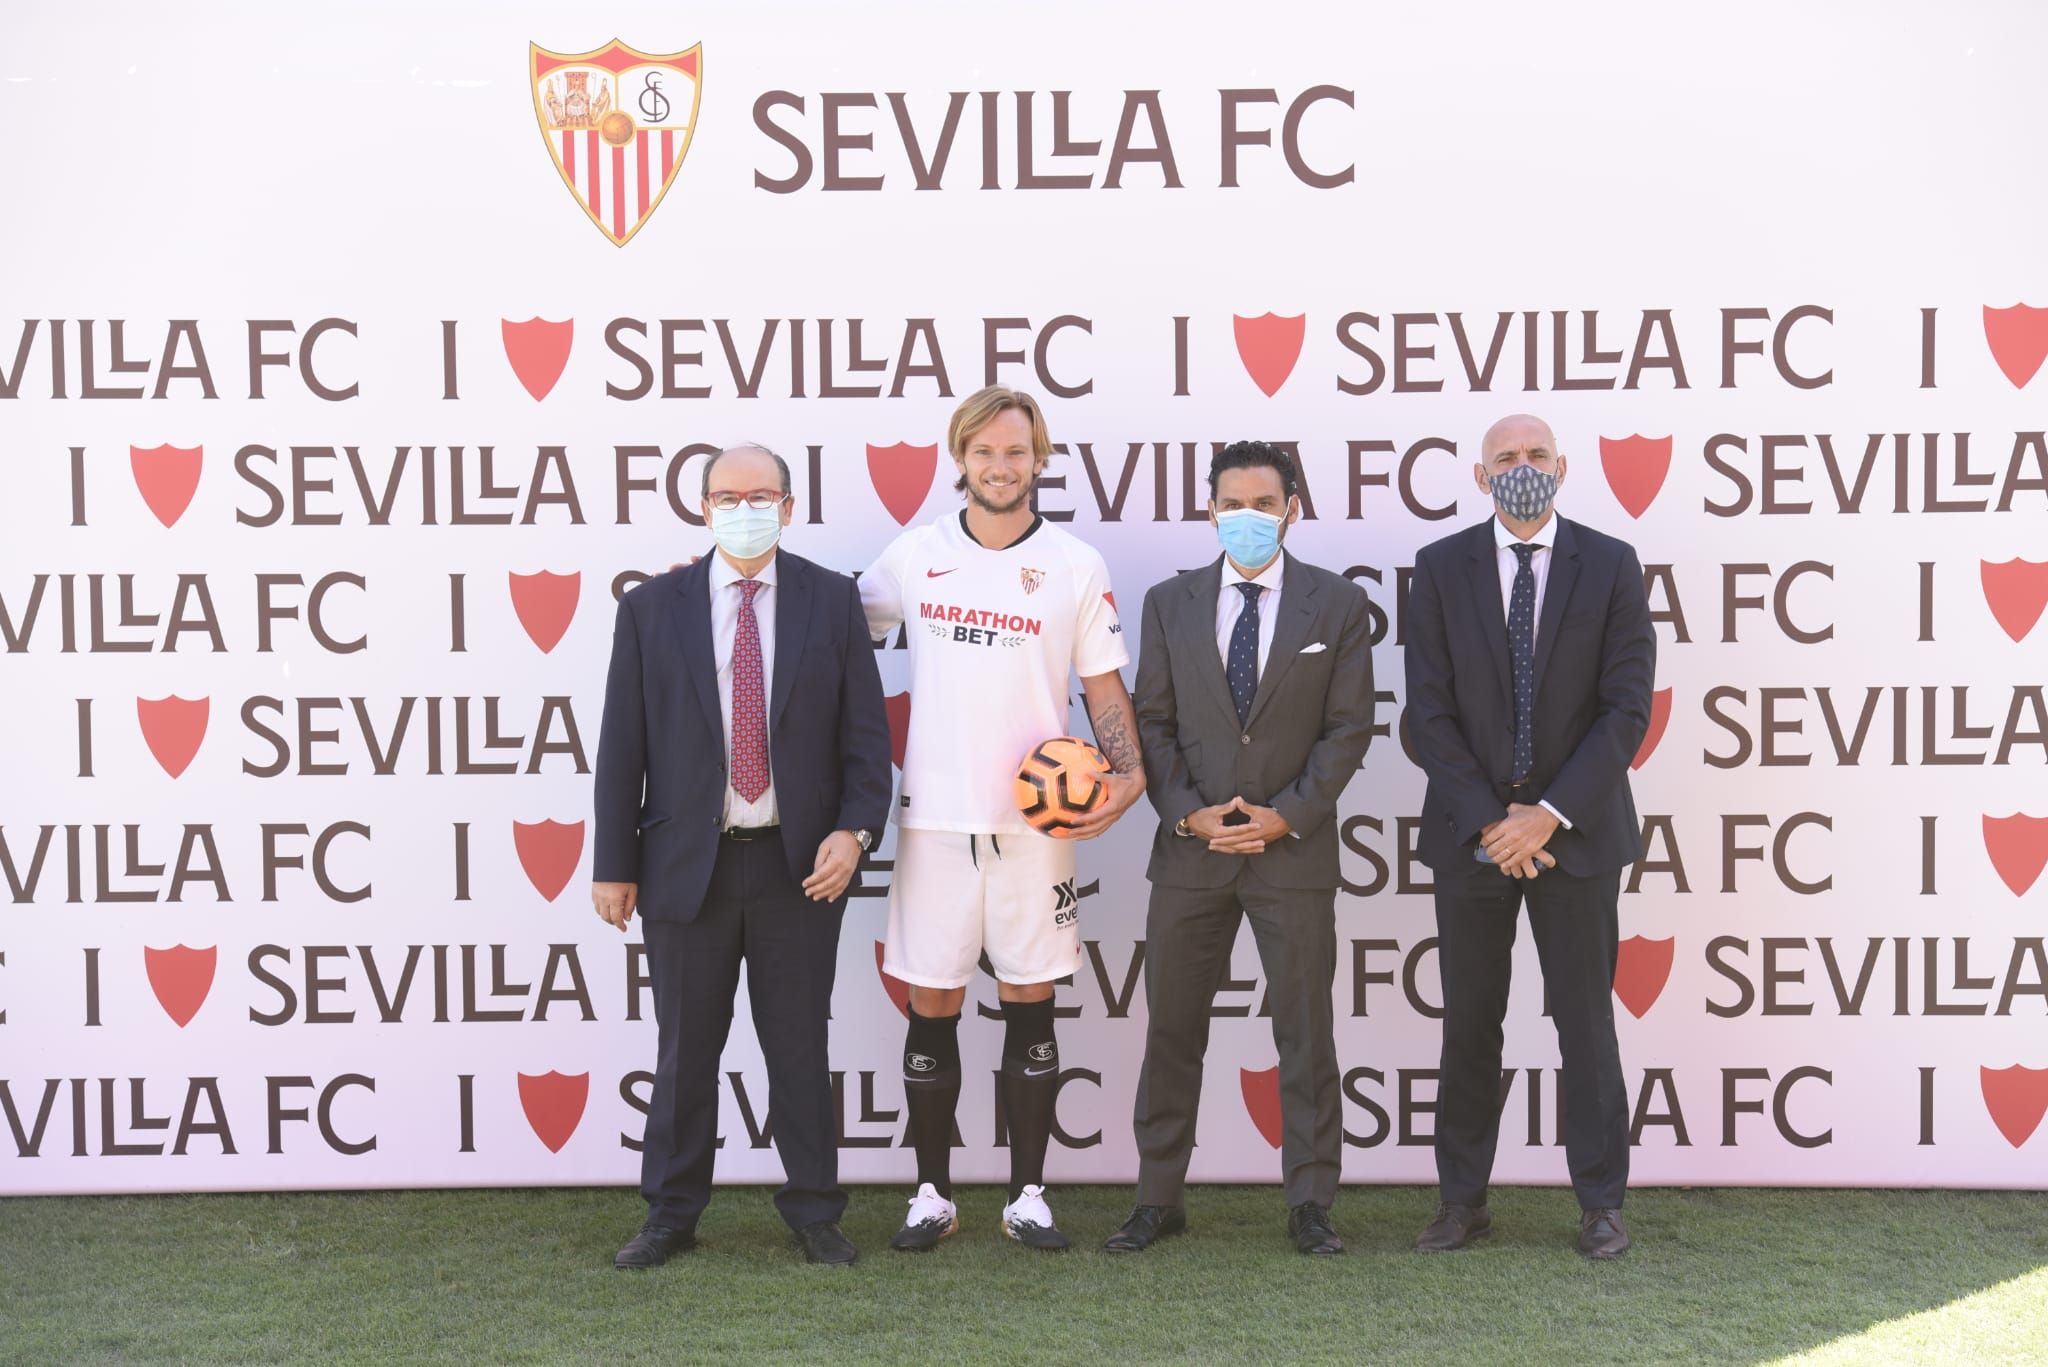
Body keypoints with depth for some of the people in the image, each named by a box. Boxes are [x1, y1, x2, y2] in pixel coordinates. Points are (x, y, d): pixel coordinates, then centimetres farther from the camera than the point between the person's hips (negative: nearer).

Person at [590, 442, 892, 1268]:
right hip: (688, 862, 0)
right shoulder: (652, 608, 2)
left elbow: (865, 730, 2)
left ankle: (814, 1214, 20)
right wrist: (615, 865, -1)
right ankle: (671, 1216, 21)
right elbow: (622, 747, 2)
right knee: (684, 1049, 8)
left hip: (800, 863, 0)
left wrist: (853, 830, -11)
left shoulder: (831, 601, 3)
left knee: (799, 1045, 8)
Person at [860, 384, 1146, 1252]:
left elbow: (1105, 686, 5)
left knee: (1030, 1004, 5)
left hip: (1034, 820, -1)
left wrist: (1127, 773, -11)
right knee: (931, 1007, 4)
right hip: (933, 816, 1)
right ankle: (933, 1195, 16)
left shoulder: (1075, 566, 2)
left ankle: (1028, 1195, 15)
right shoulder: (913, 555, 5)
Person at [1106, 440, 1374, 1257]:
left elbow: (1348, 728, 0)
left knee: (1306, 1033, 3)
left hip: (1295, 848, -1)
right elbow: (1152, 723, 5)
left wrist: (1288, 815, -11)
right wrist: (1188, 813, -9)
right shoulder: (1169, 603, 7)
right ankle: (1158, 1199, 16)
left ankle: (1309, 1204, 13)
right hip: (1190, 850, 2)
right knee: (1172, 1030, 6)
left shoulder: (1337, 604, 3)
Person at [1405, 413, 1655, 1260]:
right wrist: (1489, 822, -11)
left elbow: (1627, 709, -6)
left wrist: (1551, 814, -14)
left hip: (1577, 832, -1)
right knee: (1469, 1023, 7)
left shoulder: (1611, 566, -1)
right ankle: (1462, 1200, 18)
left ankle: (1600, 1202, 16)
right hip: (1471, 832, 1)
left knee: (1585, 1017, 6)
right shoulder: (1441, 569, 1)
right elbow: (1430, 714, -2)